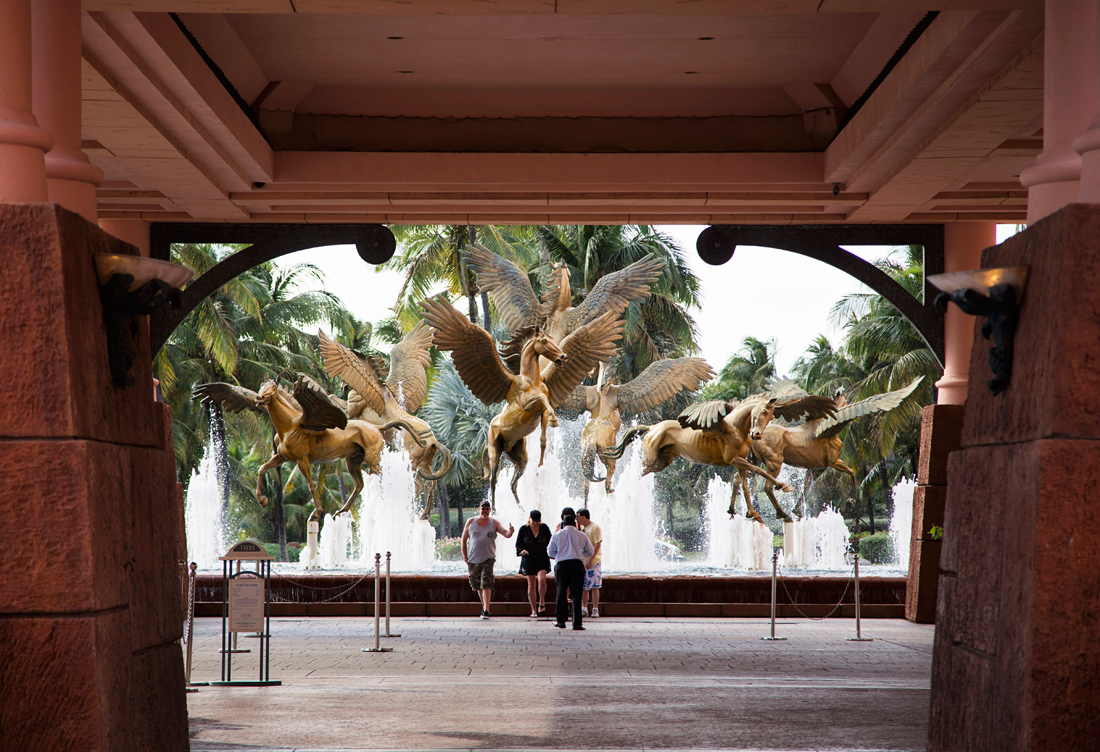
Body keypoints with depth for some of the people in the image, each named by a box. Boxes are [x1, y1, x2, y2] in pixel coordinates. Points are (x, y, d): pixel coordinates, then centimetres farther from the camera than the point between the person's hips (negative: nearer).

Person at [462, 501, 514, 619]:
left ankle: (486, 610, -18)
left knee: (486, 585, -15)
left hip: (488, 559, -2)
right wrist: (465, 558, 4)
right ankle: (484, 605, 31)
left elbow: (506, 534, -8)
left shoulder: (494, 523, 3)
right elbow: (464, 540, 10)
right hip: (472, 560, 2)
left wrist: (510, 531, -33)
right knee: (477, 585, 11)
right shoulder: (471, 522, 5)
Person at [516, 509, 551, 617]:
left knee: (542, 579, -23)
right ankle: (533, 610, 9)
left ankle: (541, 602, -2)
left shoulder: (544, 528, 5)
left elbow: (549, 543, 12)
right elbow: (518, 544, 5)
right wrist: (522, 551, -15)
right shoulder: (523, 529, 3)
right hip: (528, 559, 1)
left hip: (542, 559, -1)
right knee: (531, 584, 2)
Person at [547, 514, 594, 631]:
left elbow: (550, 552, 12)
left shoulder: (556, 535, 6)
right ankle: (576, 623, -6)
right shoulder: (582, 536, 6)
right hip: (577, 565, 0)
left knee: (561, 593, 12)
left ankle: (560, 621, 16)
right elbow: (590, 552, 15)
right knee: (576, 594, -1)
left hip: (561, 565, 0)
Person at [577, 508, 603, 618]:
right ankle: (584, 609, 13)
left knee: (594, 587, -6)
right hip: (582, 561, 7)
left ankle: (595, 610, -4)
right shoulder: (582, 528, 17)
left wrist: (591, 559, -20)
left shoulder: (595, 528, -8)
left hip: (593, 562, -7)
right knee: (583, 587, 8)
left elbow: (598, 544, -15)